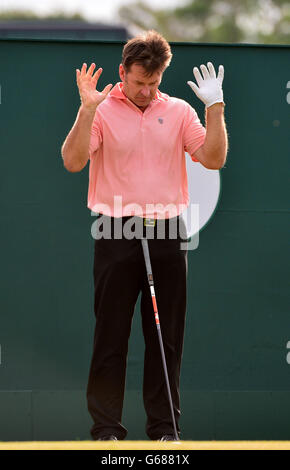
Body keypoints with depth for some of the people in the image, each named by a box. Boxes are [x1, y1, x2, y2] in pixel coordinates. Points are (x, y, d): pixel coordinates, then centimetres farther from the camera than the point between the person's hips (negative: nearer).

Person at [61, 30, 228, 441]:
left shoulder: (178, 111, 8)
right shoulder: (103, 111, 1)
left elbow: (213, 159, 3)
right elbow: (73, 161, -9)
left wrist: (215, 107, -6)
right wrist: (87, 109, -18)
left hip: (166, 236, 2)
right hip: (117, 235, -2)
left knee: (167, 337, 4)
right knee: (111, 335, -1)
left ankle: (165, 428, 11)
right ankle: (106, 429, 3)